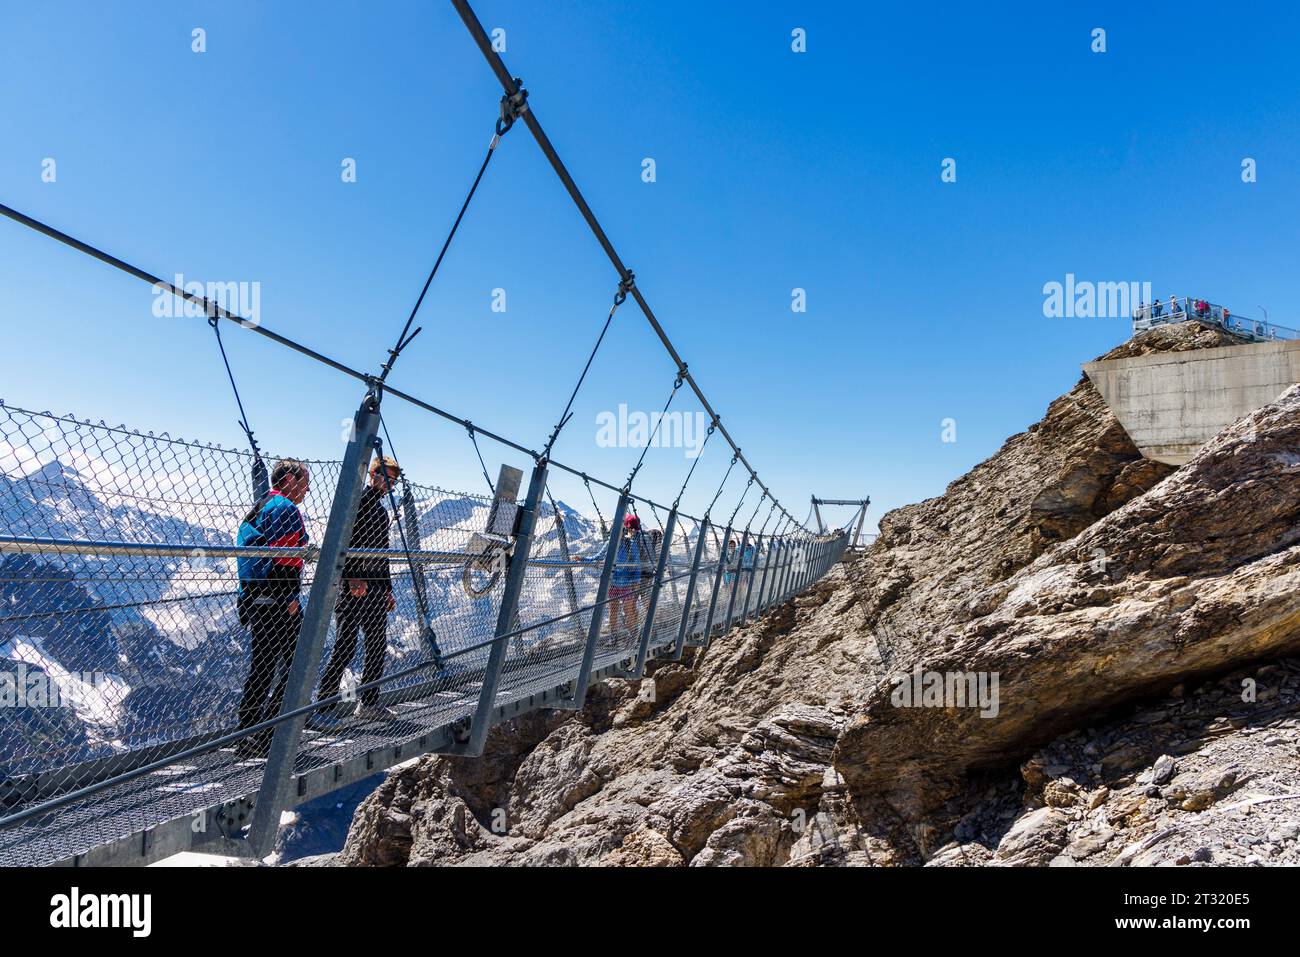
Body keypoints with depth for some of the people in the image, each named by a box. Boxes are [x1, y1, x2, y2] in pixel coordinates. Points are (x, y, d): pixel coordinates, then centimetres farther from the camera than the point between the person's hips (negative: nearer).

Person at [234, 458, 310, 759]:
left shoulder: (257, 508, 22)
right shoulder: (285, 508, -10)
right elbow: (286, 558, -19)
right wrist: (291, 599, -16)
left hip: (252, 599, 10)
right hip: (277, 601, -10)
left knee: (261, 667, 14)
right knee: (295, 665, -7)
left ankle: (247, 737, 18)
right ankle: (266, 736, -6)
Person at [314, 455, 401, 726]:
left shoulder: (382, 511, 23)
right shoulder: (357, 501, -4)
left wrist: (388, 589, 24)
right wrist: (353, 576, -24)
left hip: (376, 589, 9)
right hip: (353, 586, -9)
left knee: (377, 645, 10)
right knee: (345, 646, -10)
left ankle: (369, 703, 19)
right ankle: (324, 706, -5)